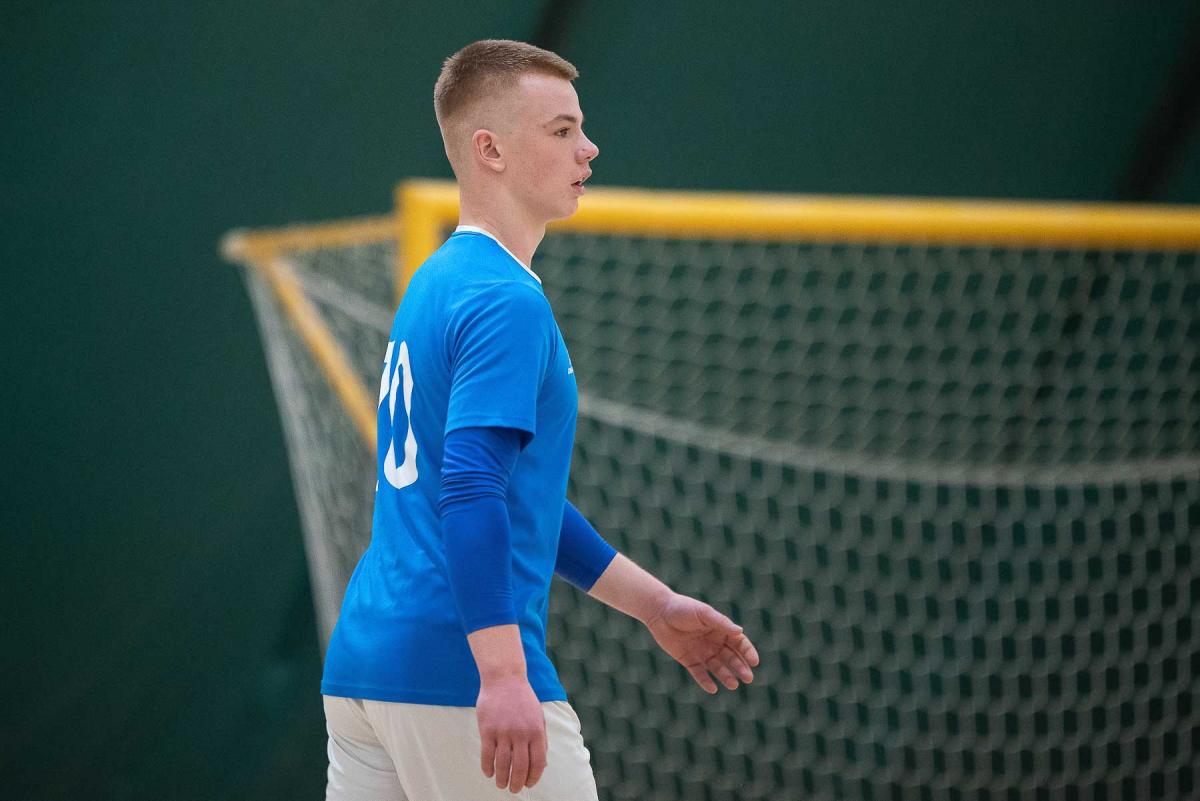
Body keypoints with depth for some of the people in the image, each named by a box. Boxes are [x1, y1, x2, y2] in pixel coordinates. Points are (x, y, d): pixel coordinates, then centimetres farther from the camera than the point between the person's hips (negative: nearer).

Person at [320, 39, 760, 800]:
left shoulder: (435, 285, 19)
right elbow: (470, 490, -23)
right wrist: (503, 676, -29)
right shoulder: (506, 300, -10)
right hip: (456, 674, -9)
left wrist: (656, 606, 29)